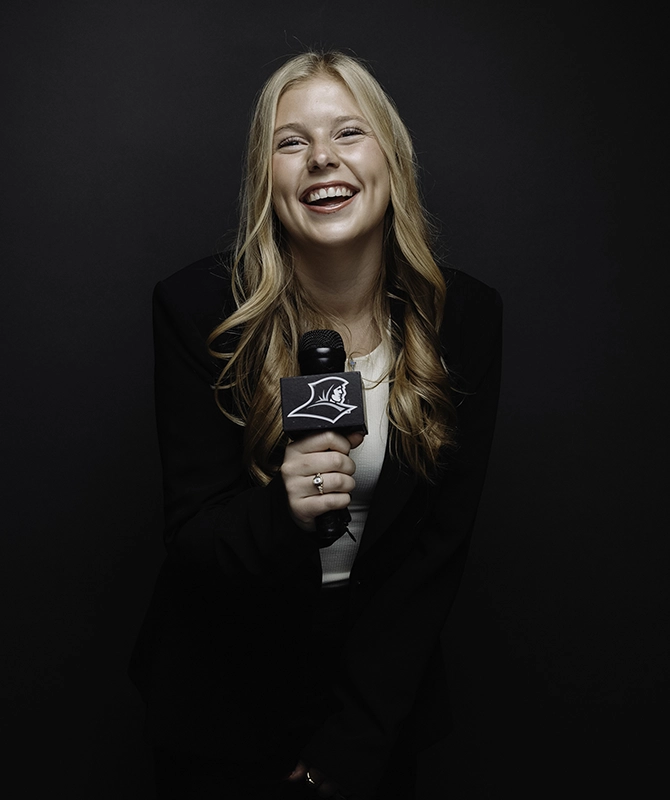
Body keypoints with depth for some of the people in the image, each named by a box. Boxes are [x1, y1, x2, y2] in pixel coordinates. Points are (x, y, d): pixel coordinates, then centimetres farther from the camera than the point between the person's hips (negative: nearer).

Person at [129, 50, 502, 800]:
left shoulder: (464, 313, -13)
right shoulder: (198, 307, -17)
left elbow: (438, 544, -9)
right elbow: (191, 535, -13)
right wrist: (283, 514, -36)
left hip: (384, 676, 2)